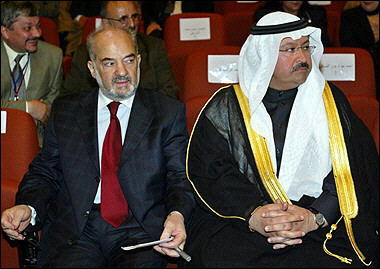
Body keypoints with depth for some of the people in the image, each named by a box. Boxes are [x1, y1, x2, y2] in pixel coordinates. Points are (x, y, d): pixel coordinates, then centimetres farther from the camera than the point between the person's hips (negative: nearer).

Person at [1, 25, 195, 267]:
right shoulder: (65, 111, 15)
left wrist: (177, 215, -18)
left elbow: (180, 177, 4)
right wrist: (28, 207, -6)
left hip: (140, 231, -1)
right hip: (75, 231, 1)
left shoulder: (169, 112, 9)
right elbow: (45, 172, 15)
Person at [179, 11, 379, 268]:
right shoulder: (226, 107, 10)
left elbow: (351, 170, 2)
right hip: (238, 222, 0)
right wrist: (251, 214, -19)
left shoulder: (329, 100, 13)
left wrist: (315, 216, -15)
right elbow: (208, 171, -2)